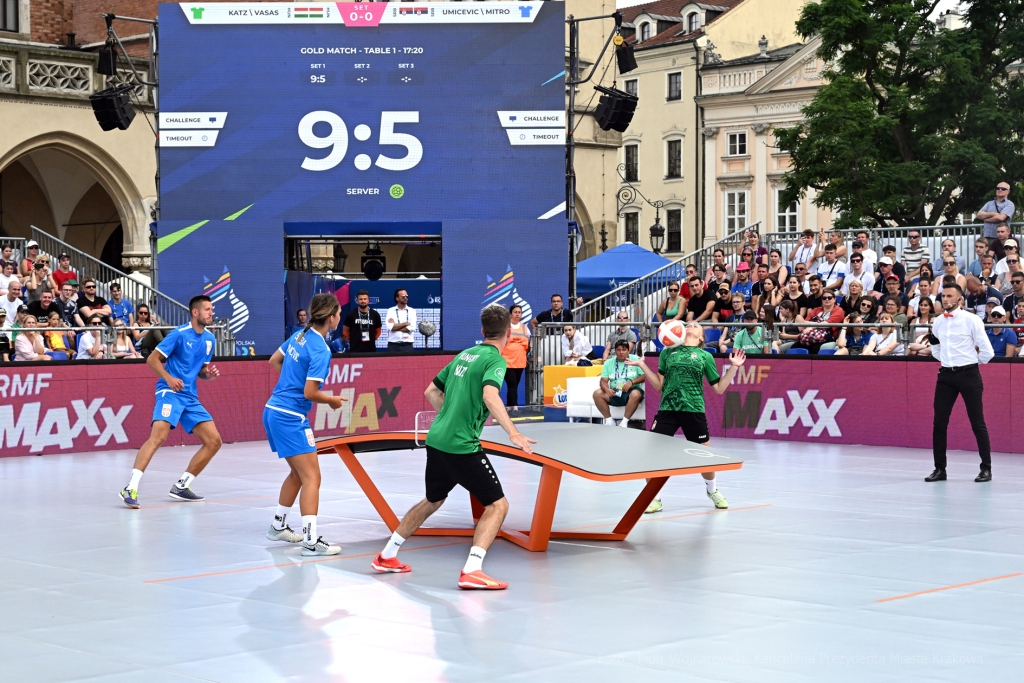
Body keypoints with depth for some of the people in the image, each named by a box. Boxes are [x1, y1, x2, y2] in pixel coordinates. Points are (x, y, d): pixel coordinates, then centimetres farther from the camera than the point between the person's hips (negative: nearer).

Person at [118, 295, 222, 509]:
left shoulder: (209, 339, 13)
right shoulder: (180, 334, -8)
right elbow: (152, 359, -7)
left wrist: (209, 375, 0)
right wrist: (169, 378, -22)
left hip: (190, 397, 7)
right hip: (170, 393, -7)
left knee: (214, 441, 1)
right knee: (159, 435, -27)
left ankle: (181, 486, 10)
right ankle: (131, 488, -29)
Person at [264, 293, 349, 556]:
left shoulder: (300, 335, 8)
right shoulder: (320, 350, -19)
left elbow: (275, 360, 22)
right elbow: (310, 393, -20)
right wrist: (332, 401, -2)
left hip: (273, 410, 10)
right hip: (291, 417, -9)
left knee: (298, 473, 23)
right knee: (312, 477, -8)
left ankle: (278, 526, 34)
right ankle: (311, 541, -13)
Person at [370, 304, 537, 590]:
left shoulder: (465, 354, 16)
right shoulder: (495, 359, -8)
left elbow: (431, 391, 23)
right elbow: (490, 396, -28)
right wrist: (512, 433, -33)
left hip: (436, 440, 8)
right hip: (462, 446, -8)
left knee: (432, 501, 27)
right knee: (497, 504, -1)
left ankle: (386, 556, 35)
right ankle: (471, 570, -15)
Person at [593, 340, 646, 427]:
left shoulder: (636, 360, 3)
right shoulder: (609, 363, 13)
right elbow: (603, 380, 6)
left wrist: (632, 382, -20)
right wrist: (607, 389, -17)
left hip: (630, 392, -3)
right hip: (614, 393, 3)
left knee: (636, 394, -38)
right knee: (597, 393, -22)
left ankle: (625, 422, -23)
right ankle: (609, 421, -12)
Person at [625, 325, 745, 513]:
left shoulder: (705, 356, 12)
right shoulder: (667, 353, 16)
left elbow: (719, 388, 11)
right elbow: (659, 386, 14)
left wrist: (734, 367, 4)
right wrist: (642, 365, 9)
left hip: (694, 411, -1)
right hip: (667, 409, 1)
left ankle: (712, 491, 35)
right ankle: (654, 499, 6)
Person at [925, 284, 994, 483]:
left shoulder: (971, 320, -6)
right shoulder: (938, 321, 10)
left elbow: (987, 352, -5)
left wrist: (971, 361, 9)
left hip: (968, 375, -5)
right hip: (946, 375, 5)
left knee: (977, 423, 0)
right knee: (939, 422, 1)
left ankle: (986, 469, 8)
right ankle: (940, 468, 10)